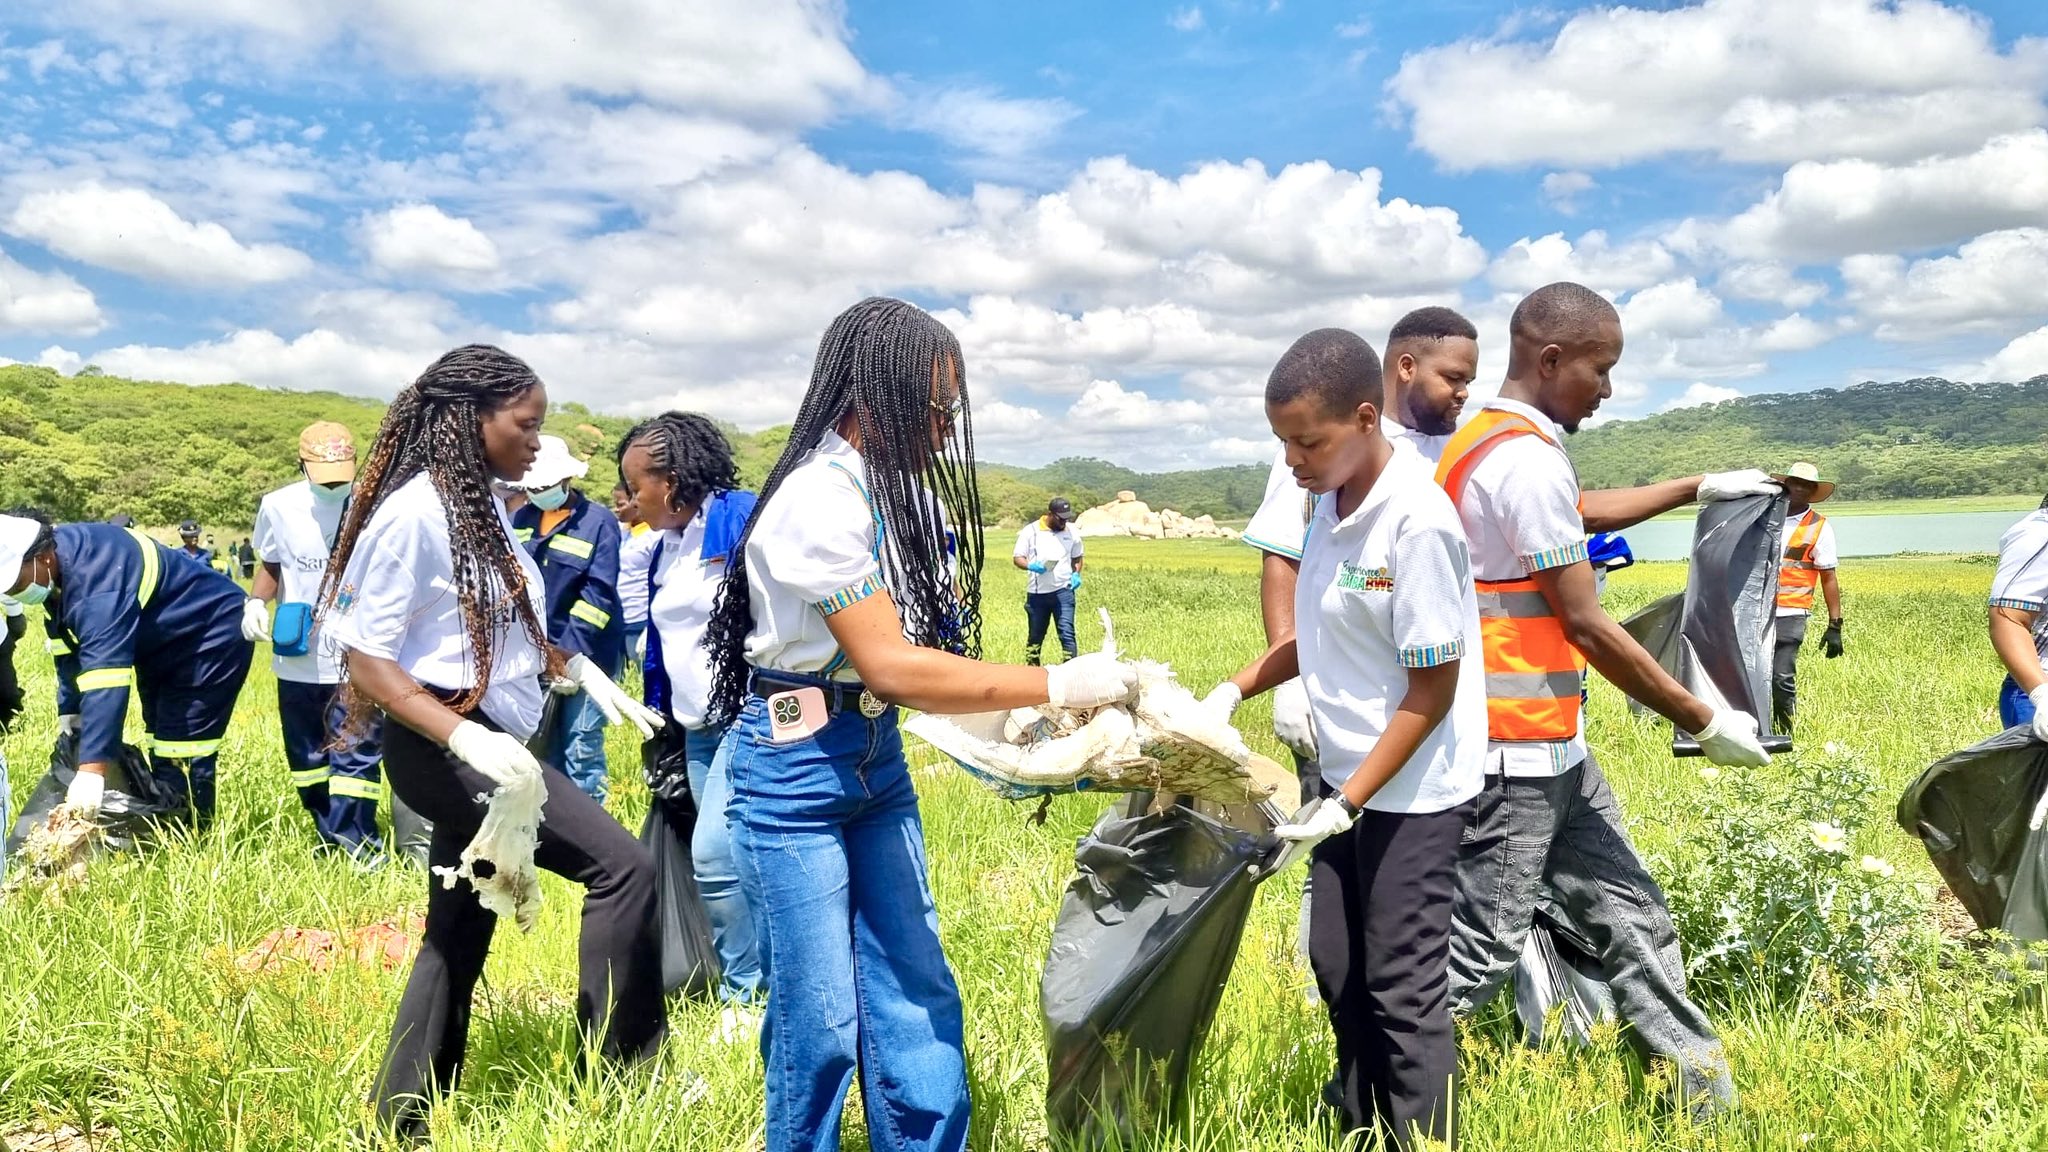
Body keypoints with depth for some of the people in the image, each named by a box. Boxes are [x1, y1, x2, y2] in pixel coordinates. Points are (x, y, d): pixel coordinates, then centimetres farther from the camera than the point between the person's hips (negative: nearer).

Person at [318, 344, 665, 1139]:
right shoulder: (414, 512, -17)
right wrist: (465, 736, -29)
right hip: (443, 748, -9)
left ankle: (403, 1116, 29)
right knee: (621, 865, -13)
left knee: (459, 935, 15)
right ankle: (619, 1070, -1)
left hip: (485, 742, 9)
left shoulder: (484, 508, 9)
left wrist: (578, 669, 5)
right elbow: (365, 660, -18)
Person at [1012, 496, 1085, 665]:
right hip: (1037, 593, 0)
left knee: (1067, 632, -10)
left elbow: (1077, 557, 19)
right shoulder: (1030, 531, -1)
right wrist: (1031, 566, -19)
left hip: (1063, 590, 0)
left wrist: (1076, 574, 0)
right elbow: (1017, 558, 1)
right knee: (1035, 635, 10)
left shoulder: (1071, 532, 6)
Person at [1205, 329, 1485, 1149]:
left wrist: (1348, 803, -19)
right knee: (1337, 965, 17)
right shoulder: (1331, 500, 1)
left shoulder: (1417, 524, -23)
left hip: (1410, 793, -8)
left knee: (1403, 986, 2)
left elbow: (1433, 691, -20)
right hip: (1345, 776, 8)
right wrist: (1235, 690, 1)